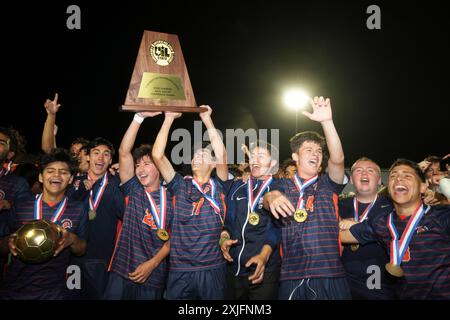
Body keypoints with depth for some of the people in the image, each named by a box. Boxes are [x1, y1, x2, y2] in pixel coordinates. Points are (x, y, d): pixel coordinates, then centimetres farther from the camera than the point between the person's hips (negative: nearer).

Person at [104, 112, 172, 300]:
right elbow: (124, 152, -7)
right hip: (122, 271, 1)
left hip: (154, 276, -1)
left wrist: (152, 263, -10)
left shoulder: (172, 198, 1)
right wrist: (140, 117, -15)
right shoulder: (133, 191, 3)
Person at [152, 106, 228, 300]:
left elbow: (221, 154, -11)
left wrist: (207, 119, -8)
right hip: (180, 270, 1)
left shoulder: (218, 187, 4)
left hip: (212, 269, 0)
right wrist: (169, 118, -5)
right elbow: (157, 155, -3)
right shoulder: (180, 186, 6)